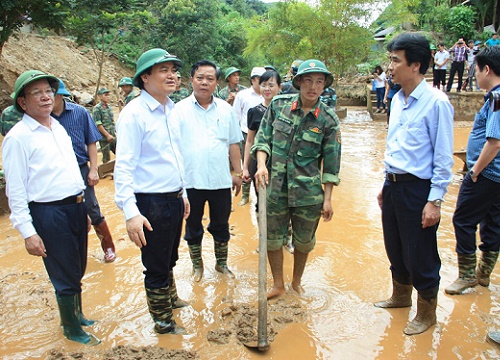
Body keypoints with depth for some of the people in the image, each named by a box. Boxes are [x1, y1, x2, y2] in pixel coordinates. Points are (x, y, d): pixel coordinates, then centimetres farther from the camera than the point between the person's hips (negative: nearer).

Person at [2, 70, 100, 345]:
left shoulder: (59, 128, 12)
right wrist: (28, 232, -16)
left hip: (76, 207, 7)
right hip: (49, 213, -7)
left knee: (77, 270, 19)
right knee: (66, 276, 4)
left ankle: (77, 315, 40)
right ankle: (71, 329, 25)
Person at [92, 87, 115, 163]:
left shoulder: (109, 106, 11)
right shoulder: (97, 109, -10)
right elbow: (98, 125, -15)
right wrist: (107, 135, -17)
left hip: (113, 136, 7)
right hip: (104, 137, -7)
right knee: (106, 159, 1)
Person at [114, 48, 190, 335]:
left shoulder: (172, 109, 7)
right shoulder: (134, 113, -16)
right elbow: (124, 167, -20)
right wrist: (131, 212, -25)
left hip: (174, 199, 7)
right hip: (151, 203, -7)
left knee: (170, 259, 25)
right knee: (156, 266, 10)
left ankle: (171, 298, 48)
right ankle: (163, 321, 29)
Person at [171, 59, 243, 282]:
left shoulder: (225, 109, 5)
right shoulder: (180, 109, -2)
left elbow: (233, 144, 10)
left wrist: (238, 173, 9)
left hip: (220, 180, 2)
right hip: (191, 180, -2)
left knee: (221, 225, 16)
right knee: (193, 226, 14)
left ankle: (221, 263, 36)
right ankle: (197, 264, 34)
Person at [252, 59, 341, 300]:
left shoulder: (328, 120, -5)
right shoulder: (278, 105, -2)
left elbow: (331, 163, -2)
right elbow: (263, 138, 3)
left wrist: (327, 199, -2)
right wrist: (261, 165, -14)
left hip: (308, 192, -1)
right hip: (275, 187, 1)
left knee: (303, 242, 14)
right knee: (273, 239, 11)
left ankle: (296, 282, 40)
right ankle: (278, 285, 33)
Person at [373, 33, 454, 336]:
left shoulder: (436, 102, -15)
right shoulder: (398, 99, 8)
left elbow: (443, 157, -15)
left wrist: (435, 201, -17)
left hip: (417, 188, -7)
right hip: (393, 184, 8)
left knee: (419, 256, 6)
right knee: (395, 249, 21)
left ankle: (427, 314, 29)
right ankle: (400, 297, 44)